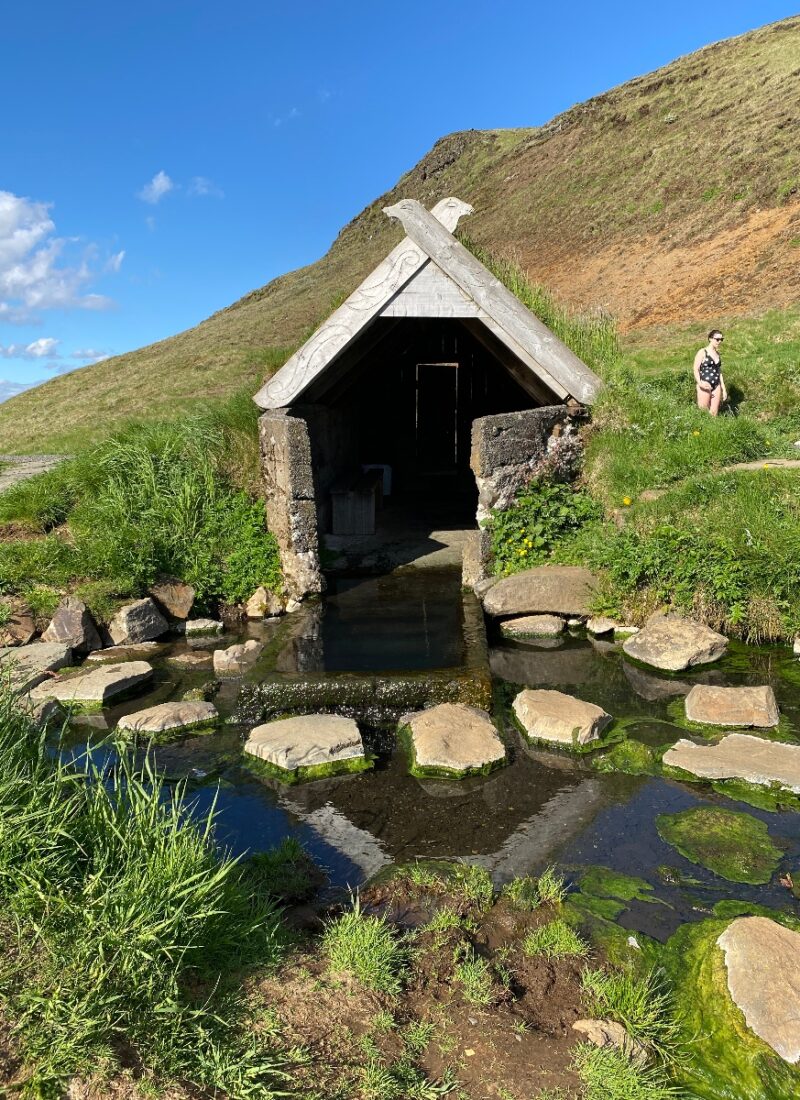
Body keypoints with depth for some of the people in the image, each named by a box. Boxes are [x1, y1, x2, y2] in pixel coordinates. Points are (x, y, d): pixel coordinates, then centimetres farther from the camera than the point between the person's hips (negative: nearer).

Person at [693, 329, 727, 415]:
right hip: (705, 386, -6)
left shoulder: (718, 354, 15)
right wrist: (700, 383, -27)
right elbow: (696, 369, -10)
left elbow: (719, 372, 20)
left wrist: (724, 389, 16)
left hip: (716, 387, 6)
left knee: (714, 414, 3)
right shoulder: (702, 352, -4)